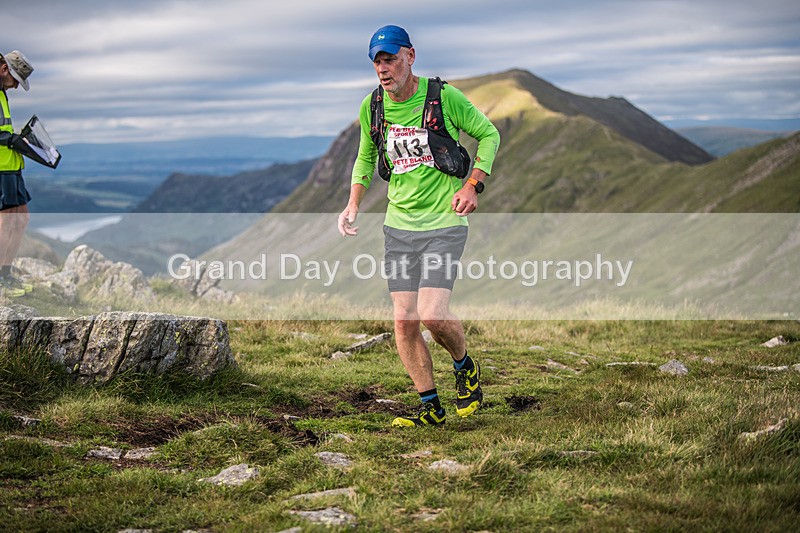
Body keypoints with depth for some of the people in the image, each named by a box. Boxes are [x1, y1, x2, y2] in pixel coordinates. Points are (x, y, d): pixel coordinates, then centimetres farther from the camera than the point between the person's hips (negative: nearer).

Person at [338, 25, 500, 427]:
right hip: (399, 225, 5)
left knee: (432, 314, -16)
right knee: (404, 321, 1)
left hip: (444, 223, -5)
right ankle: (431, 407, 15)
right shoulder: (372, 107, 3)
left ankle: (466, 368, 16)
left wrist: (472, 186, -9)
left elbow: (488, 134, 2)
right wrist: (353, 203, 8)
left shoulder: (443, 96, -10)